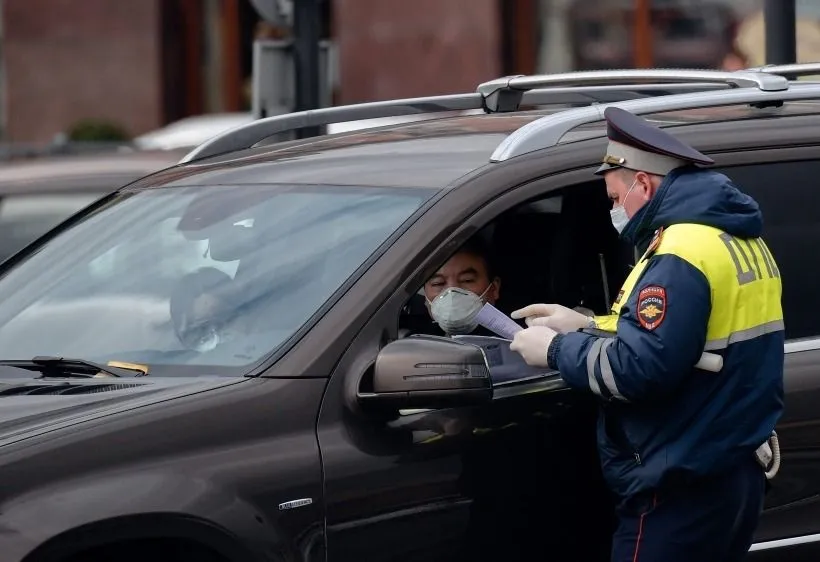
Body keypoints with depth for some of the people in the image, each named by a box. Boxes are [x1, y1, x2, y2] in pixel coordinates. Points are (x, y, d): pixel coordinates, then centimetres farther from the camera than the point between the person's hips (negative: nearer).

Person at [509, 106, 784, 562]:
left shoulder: (684, 252, -19)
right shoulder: (735, 238, 14)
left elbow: (639, 368, -26)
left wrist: (557, 349, -11)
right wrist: (586, 327, 18)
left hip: (682, 491, -10)